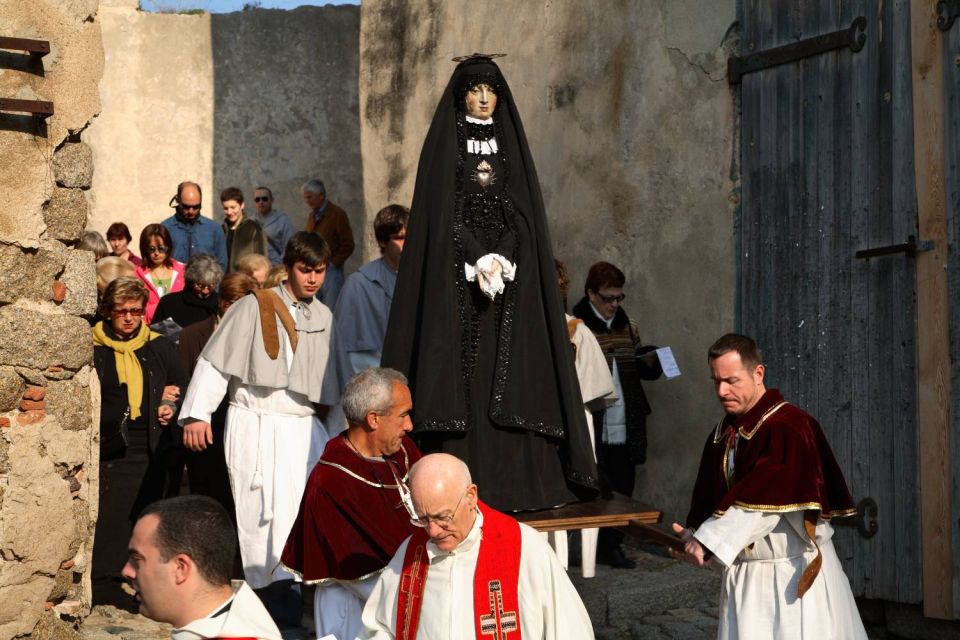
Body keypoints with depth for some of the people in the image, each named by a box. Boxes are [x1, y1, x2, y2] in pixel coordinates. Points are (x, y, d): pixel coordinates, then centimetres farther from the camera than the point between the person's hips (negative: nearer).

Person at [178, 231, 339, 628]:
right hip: (255, 427, -5)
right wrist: (197, 415, -11)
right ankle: (278, 591, 0)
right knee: (265, 511, -8)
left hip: (303, 427, 5)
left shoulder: (323, 317, 9)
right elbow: (215, 362, -7)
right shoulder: (254, 307, -7)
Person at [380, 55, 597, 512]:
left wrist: (502, 260, -11)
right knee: (461, 372, -8)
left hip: (512, 276, 3)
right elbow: (443, 211, -5)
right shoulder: (444, 142, 4)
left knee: (509, 375, -2)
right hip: (456, 275, -3)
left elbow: (521, 209, 5)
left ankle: (513, 483, 0)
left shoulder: (509, 142, 13)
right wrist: (479, 260, -15)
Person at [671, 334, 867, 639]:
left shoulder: (789, 427, -16)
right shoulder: (722, 433, 9)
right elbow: (708, 497, 11)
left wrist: (709, 539, -25)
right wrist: (696, 535, -8)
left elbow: (764, 500, -24)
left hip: (795, 572, -6)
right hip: (744, 575, 7)